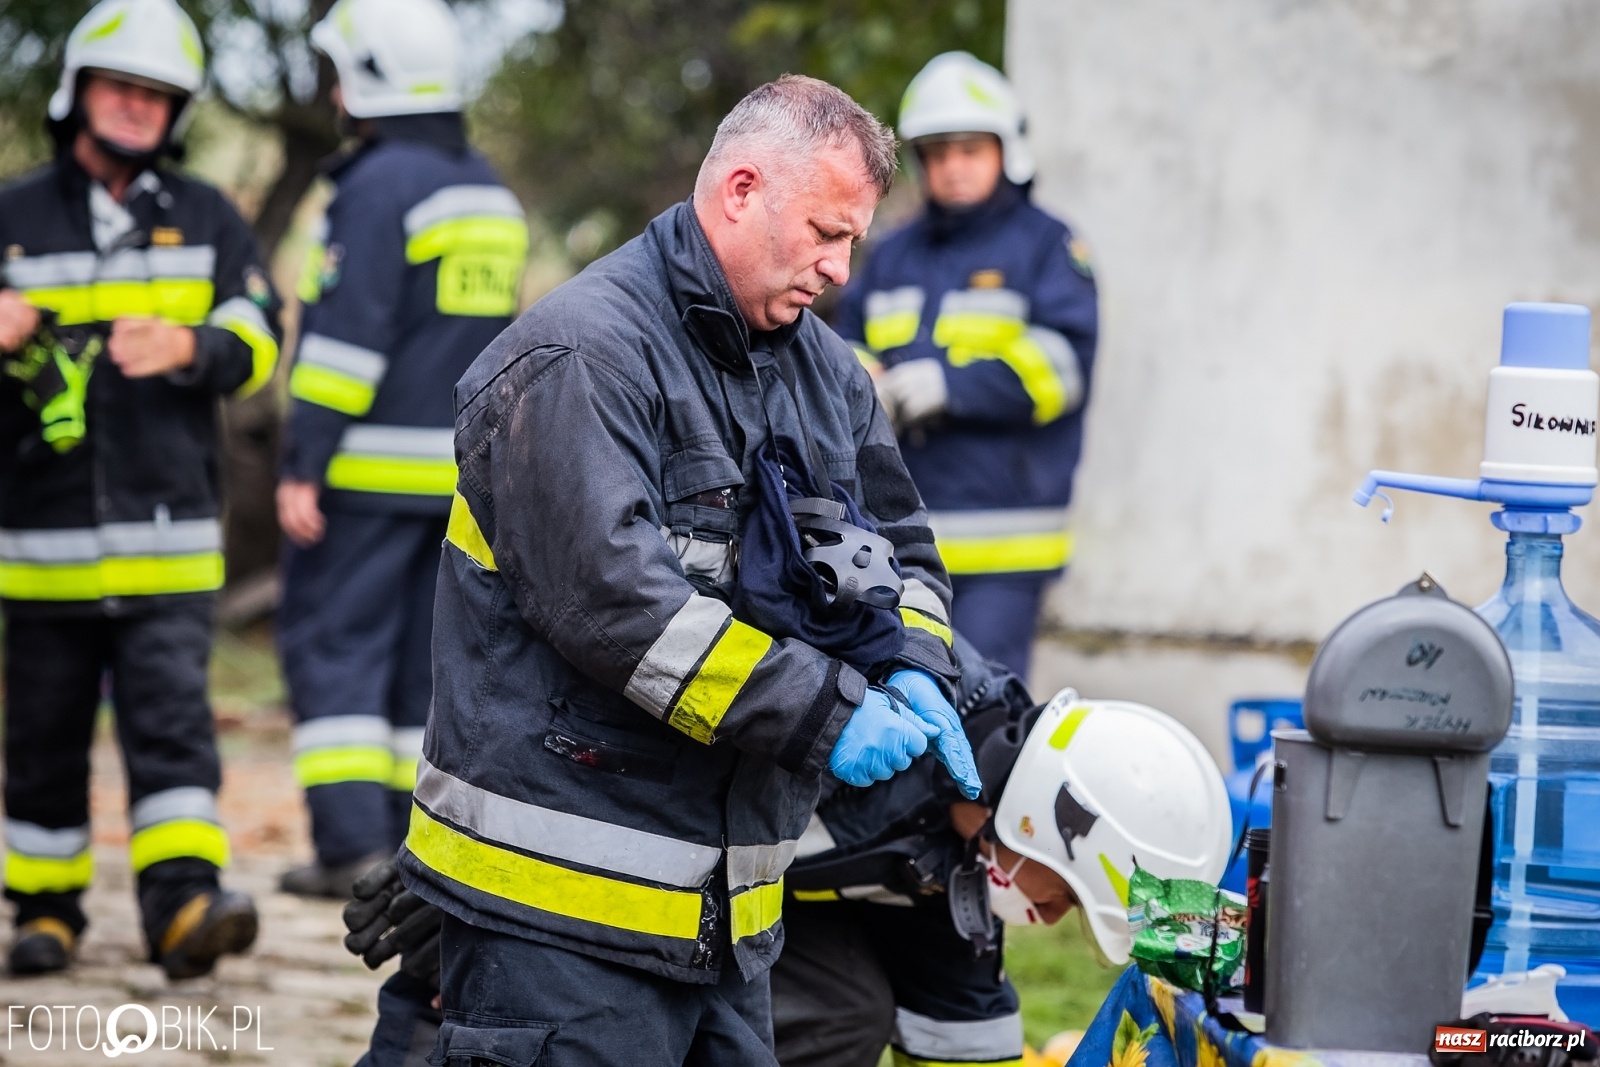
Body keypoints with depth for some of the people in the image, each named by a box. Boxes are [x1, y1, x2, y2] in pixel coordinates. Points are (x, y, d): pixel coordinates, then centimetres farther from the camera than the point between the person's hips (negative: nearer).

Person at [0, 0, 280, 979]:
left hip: (169, 532, -1)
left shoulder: (206, 220, 10)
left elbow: (259, 338, -1)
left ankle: (186, 898, -22)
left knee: (172, 718, -13)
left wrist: (187, 346, -22)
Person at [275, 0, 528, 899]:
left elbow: (348, 336, -18)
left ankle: (353, 837, -11)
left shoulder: (380, 186, -13)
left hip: (372, 470, -8)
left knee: (332, 645, -3)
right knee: (425, 657, 10)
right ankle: (410, 846, 9)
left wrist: (302, 468, -17)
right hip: (465, 473, 8)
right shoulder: (491, 193, 15)